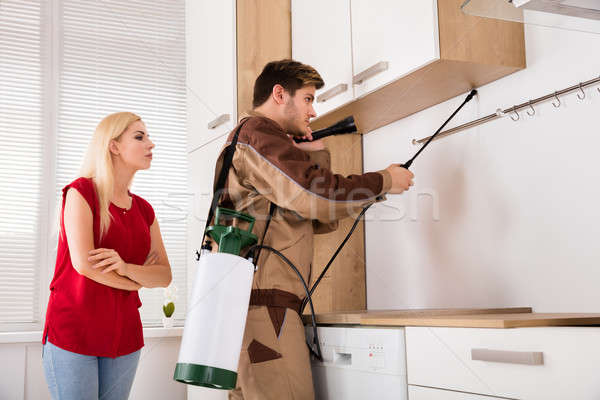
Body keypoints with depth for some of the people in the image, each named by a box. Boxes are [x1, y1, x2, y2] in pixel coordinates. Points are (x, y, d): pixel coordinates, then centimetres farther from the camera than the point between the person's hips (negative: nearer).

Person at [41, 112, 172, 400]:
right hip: (72, 331, -5)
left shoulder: (144, 211, 11)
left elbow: (165, 276, 3)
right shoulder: (81, 191, -5)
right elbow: (83, 263, -16)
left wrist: (127, 268, -17)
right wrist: (139, 279, -2)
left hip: (123, 336, 5)